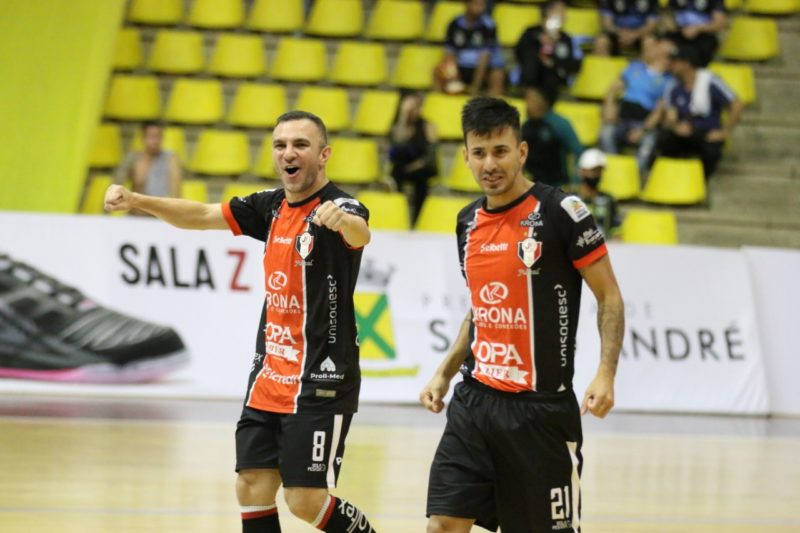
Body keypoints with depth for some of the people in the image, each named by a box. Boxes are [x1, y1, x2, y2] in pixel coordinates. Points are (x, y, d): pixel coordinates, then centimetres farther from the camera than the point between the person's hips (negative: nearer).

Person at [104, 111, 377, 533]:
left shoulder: (339, 207, -14)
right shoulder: (271, 206, 8)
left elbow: (360, 234, -36)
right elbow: (202, 216, 14)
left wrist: (344, 221, -61)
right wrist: (135, 201, 0)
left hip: (319, 383, -7)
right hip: (268, 377, 7)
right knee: (253, 490, 2)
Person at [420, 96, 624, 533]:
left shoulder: (560, 211, -10)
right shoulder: (469, 222, 10)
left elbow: (608, 296, -7)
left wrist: (605, 374, -19)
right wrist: (444, 373, 15)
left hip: (541, 407, -6)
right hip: (475, 399, 6)